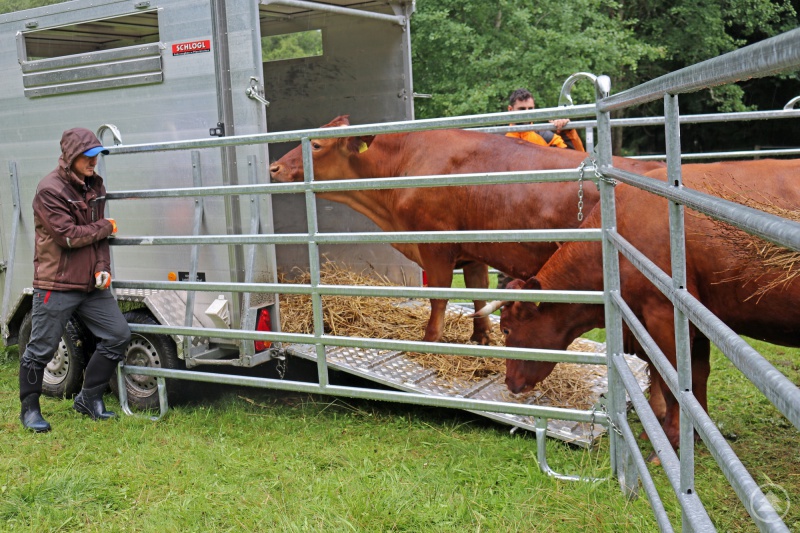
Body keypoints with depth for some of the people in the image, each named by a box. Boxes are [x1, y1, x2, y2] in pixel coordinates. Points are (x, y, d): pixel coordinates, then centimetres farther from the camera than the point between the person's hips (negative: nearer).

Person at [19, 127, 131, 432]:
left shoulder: (94, 185, 10)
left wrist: (102, 267, -2)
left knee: (118, 335, 4)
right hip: (56, 285, -7)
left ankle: (89, 399, 18)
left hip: (91, 284, 7)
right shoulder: (50, 190, -14)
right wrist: (106, 226, -7)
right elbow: (68, 236, -20)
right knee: (41, 349, 2)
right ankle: (29, 409, 22)